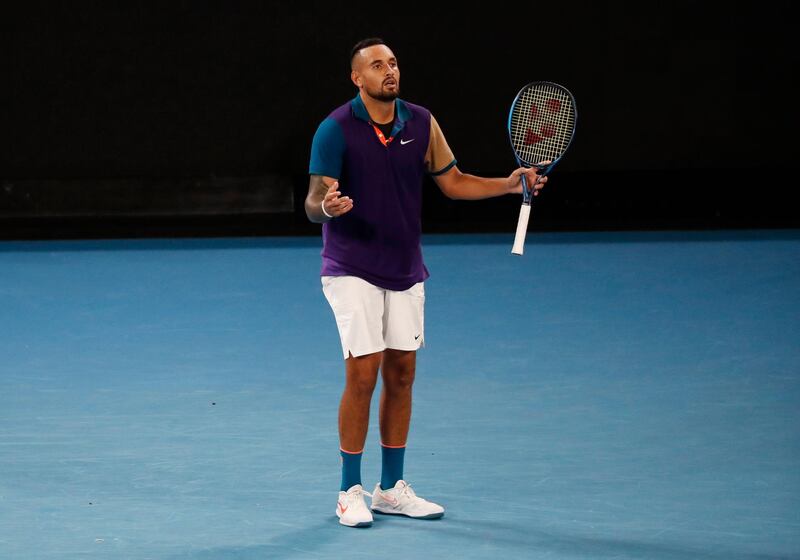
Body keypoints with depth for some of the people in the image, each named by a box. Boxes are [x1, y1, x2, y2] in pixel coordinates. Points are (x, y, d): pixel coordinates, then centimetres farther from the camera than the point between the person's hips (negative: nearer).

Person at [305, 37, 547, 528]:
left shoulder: (421, 123, 1)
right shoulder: (336, 129, -13)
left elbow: (453, 182, 10)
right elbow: (313, 204, -14)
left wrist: (509, 184, -4)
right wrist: (326, 206, -38)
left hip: (406, 271, 5)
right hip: (353, 271, -5)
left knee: (401, 374, 8)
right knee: (363, 374, -10)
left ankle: (392, 489, 18)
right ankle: (351, 492, 1)